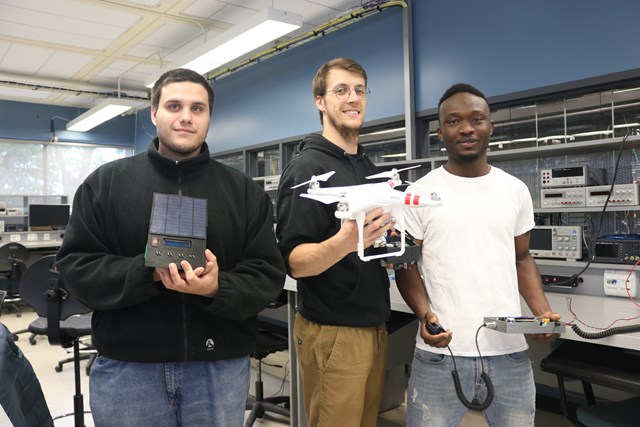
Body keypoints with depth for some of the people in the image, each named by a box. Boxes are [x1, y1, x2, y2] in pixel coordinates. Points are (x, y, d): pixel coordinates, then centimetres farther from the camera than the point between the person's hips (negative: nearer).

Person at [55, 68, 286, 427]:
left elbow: (267, 274, -2)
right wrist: (146, 272, -19)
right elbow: (75, 265, -2)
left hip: (221, 365, 1)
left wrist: (218, 289, -22)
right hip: (127, 366, 0)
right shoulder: (105, 182, 2)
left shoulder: (246, 191, 2)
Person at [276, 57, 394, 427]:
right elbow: (294, 262, -19)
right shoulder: (307, 168, -13)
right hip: (333, 333, -7)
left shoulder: (371, 168, 10)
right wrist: (344, 242, -37)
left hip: (376, 326, 8)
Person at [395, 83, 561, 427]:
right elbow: (407, 267, 0)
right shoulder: (420, 193, -2)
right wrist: (424, 314, -16)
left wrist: (543, 312, -2)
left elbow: (521, 259, 14)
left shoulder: (516, 191, 7)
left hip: (510, 352, 3)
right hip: (439, 354, -3)